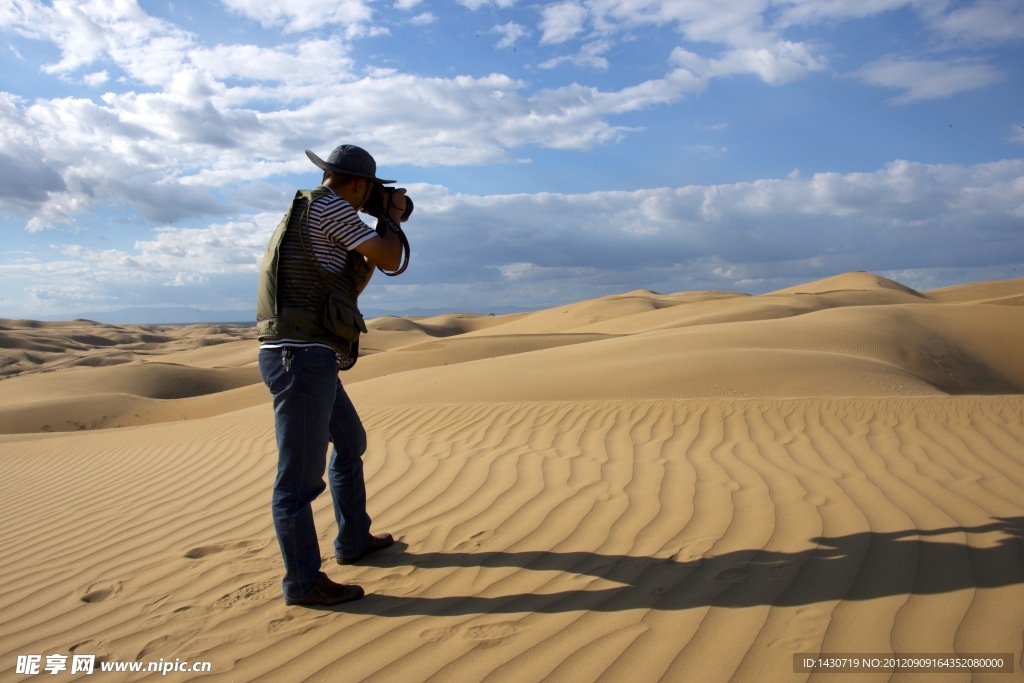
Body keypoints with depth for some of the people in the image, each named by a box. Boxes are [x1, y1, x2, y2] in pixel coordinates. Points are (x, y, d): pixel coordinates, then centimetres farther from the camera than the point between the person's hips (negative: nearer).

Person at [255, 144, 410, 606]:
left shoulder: (308, 214, 21)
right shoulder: (330, 207, -9)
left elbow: (350, 286, 27)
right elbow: (390, 260, -7)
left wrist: (382, 229, 24)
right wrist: (392, 217, 12)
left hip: (309, 358, 11)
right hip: (301, 357, -11)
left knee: (350, 443, 23)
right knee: (301, 476, -3)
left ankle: (353, 541, 36)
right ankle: (303, 583, 8)